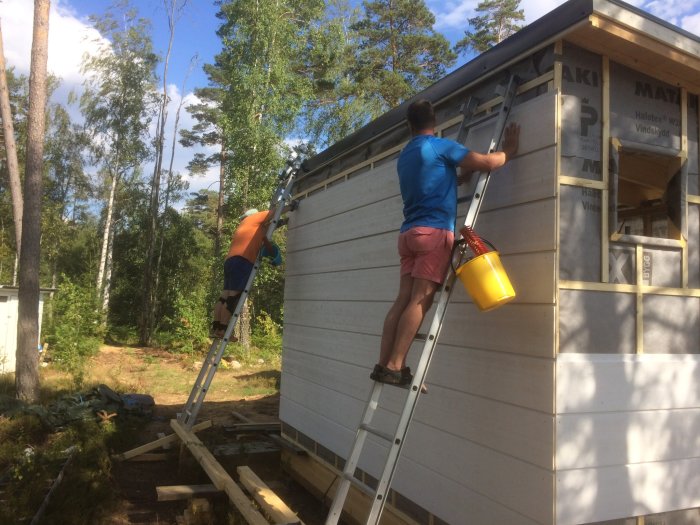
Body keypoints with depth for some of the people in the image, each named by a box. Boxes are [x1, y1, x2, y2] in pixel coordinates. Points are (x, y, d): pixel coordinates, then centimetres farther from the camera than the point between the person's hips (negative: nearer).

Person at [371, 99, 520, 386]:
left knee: (403, 300, 3)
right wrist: (508, 151, 14)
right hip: (434, 232, -7)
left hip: (409, 233, 7)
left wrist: (461, 173, 39)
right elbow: (486, 162, -4)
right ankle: (395, 367, -14)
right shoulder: (440, 145, -1)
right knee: (420, 301, -10)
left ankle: (383, 364, -1)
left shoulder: (404, 155, 22)